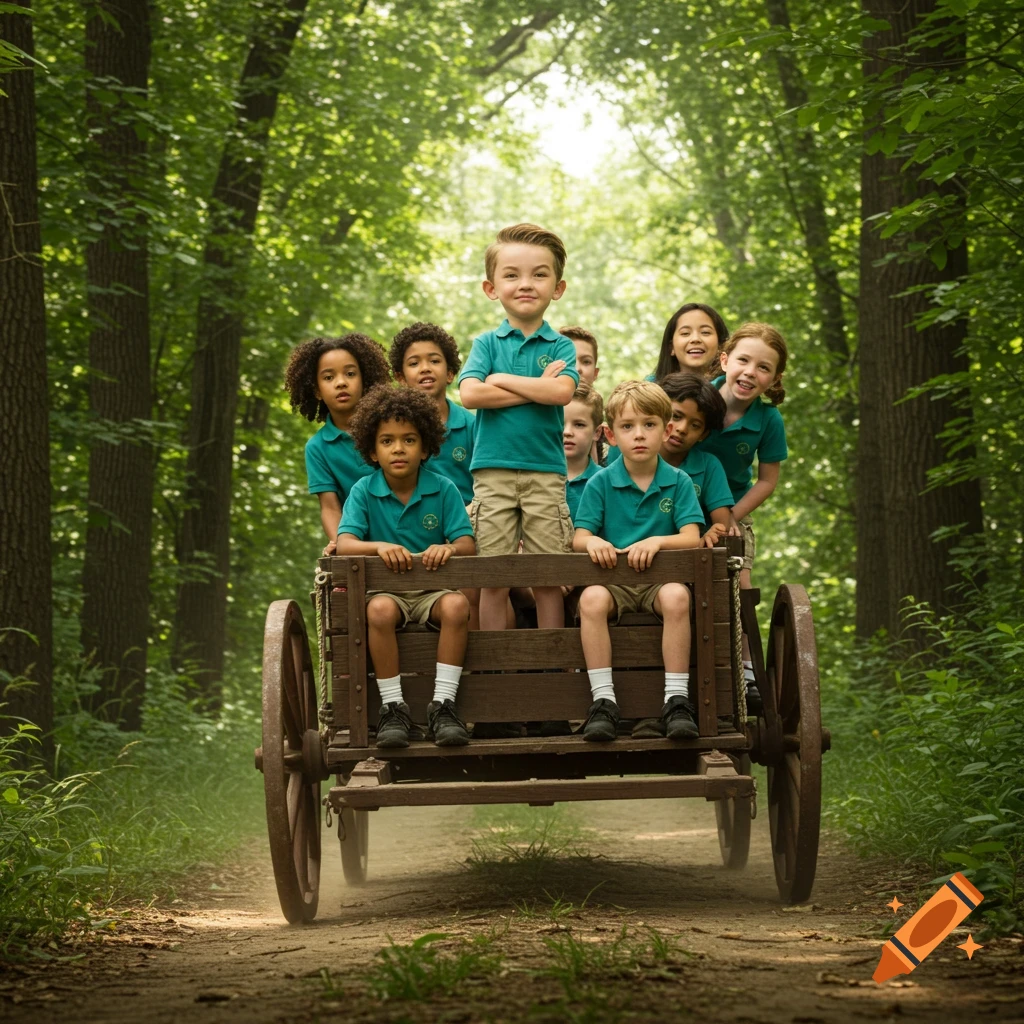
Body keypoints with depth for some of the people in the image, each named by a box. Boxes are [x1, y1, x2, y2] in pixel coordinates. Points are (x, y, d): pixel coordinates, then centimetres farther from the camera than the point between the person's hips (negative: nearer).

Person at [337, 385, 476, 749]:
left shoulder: (443, 490, 2)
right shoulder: (364, 491, 1)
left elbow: (468, 544, -6)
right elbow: (345, 543, -12)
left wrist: (448, 548, -31)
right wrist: (380, 547, -33)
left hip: (434, 589, 1)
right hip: (385, 589, -1)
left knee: (457, 605, -32)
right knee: (379, 610, -35)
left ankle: (443, 704, -29)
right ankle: (392, 706, -25)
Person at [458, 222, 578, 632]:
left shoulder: (561, 347, 6)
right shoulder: (486, 344, 7)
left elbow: (562, 391, -14)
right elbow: (469, 394, -11)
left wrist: (503, 380, -7)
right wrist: (538, 389, -9)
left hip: (546, 471, 0)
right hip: (493, 471, 0)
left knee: (548, 578, 2)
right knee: (493, 580, 2)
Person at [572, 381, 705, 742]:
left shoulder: (678, 482, 6)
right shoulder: (600, 483, 6)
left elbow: (691, 537, -4)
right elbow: (578, 538, 0)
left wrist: (657, 541, -24)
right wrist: (593, 541, -25)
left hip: (659, 578, 0)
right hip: (612, 579, 0)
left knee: (676, 596, -35)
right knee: (592, 599, -34)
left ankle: (677, 700, -30)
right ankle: (603, 701, -32)